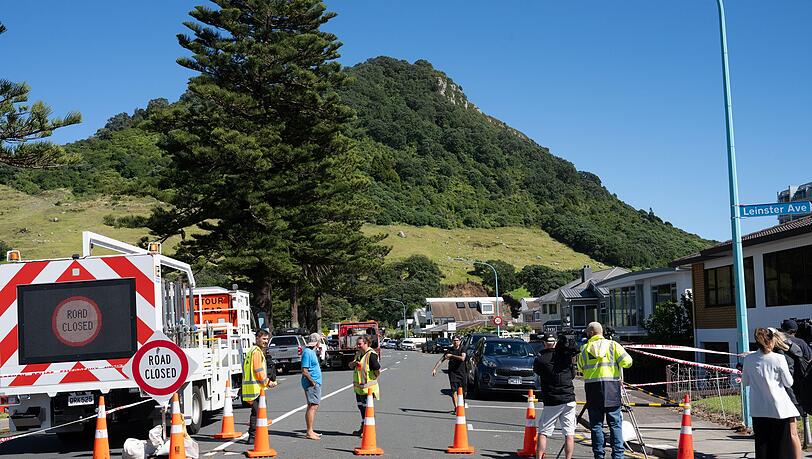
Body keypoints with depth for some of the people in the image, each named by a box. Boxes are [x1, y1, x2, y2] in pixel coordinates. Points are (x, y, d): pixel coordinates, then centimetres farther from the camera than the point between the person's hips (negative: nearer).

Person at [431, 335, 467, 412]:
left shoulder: (462, 349, 1)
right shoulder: (449, 350, 2)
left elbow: (462, 358, -19)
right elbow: (441, 360, 0)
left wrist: (451, 355, -17)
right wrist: (434, 369, -10)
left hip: (462, 373, 1)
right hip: (452, 372, -1)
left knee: (464, 392, 5)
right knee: (454, 390, -12)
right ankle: (456, 408, -12)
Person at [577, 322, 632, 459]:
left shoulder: (584, 348, 8)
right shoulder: (612, 345, 4)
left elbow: (581, 369, 15)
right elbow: (627, 362, -3)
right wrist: (616, 362, 16)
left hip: (592, 387, 1)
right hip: (611, 387, -1)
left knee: (596, 424, 5)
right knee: (615, 424, 3)